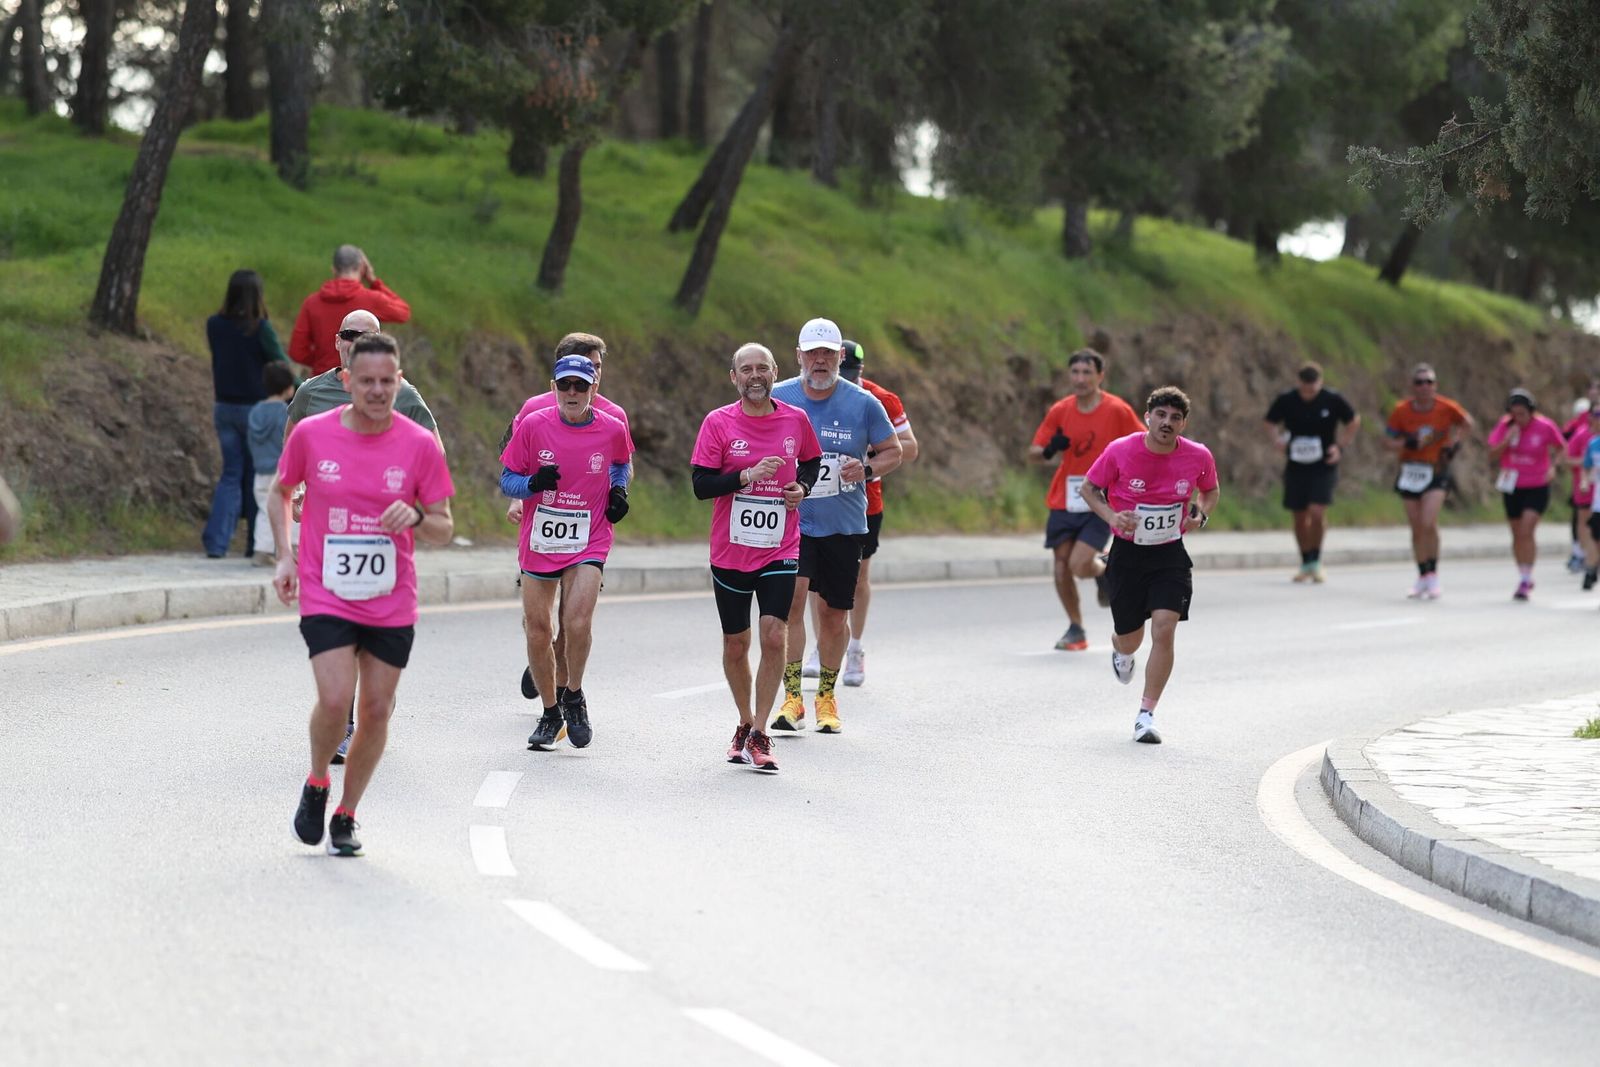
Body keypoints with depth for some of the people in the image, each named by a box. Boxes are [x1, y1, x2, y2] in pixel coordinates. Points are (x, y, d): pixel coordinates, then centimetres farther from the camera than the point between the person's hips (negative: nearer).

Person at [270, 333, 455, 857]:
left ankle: (345, 816, 23)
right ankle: (316, 785, 11)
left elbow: (444, 529, 2)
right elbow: (280, 491, 14)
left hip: (392, 605, 1)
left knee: (376, 711, 5)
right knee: (335, 699, -18)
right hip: (326, 598, -1)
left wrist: (416, 517, -20)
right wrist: (285, 556, 3)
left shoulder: (420, 445, -4)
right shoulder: (312, 434, -4)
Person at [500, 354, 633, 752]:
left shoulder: (612, 429, -3)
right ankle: (551, 713, 25)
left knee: (578, 621, -21)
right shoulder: (533, 425, -6)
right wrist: (533, 483, -20)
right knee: (538, 632, 5)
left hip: (588, 544, -1)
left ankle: (573, 698, 3)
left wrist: (619, 490, 2)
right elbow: (507, 480, 1)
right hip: (538, 544, 1)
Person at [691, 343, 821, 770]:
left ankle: (758, 735, -8)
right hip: (730, 553, 0)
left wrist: (803, 486, 0)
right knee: (736, 643, 9)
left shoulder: (796, 420, 2)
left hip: (779, 551, 0)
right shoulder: (718, 423, -4)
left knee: (774, 636, -14)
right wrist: (746, 476, -22)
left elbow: (812, 461, 21)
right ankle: (745, 723, 31)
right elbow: (701, 485, -9)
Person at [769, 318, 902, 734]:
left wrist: (868, 470, -13)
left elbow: (892, 451, 8)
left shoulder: (863, 403, -3)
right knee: (792, 597, -19)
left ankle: (826, 696, 27)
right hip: (791, 518, -1)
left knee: (834, 613, 8)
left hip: (844, 524, 1)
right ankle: (792, 699, -14)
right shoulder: (777, 399, -2)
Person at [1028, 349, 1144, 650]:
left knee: (1080, 565, -17)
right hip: (1064, 500, 4)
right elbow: (1033, 454, 4)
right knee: (1062, 565, 2)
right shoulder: (1060, 411, 1)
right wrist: (1048, 451, -18)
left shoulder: (1117, 410, -7)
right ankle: (1076, 629, 20)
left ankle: (1104, 572, 19)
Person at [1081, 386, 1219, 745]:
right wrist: (1110, 515, -18)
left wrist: (1201, 514, -9)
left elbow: (1211, 490, 13)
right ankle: (1121, 651, 51)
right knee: (1130, 639, 9)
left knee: (1164, 630, -16)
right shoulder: (1120, 451, -14)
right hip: (1127, 553, 0)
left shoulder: (1199, 457, -8)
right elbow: (1089, 487, 0)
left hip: (1170, 555, 0)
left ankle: (1146, 715, -6)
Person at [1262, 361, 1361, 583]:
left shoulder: (1333, 400, -9)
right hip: (1296, 465, 2)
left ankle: (1316, 560, 1)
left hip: (1324, 467, -2)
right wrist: (1278, 439, -10)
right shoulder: (1285, 400, -6)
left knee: (1317, 512, -18)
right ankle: (1306, 565, 24)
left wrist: (1341, 446, -3)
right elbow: (1271, 423, 10)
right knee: (1299, 516, 7)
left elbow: (1353, 421, 7)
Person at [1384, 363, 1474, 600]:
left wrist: (1453, 445, -3)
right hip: (1410, 471, 2)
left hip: (1436, 471, -2)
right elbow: (1388, 442, -4)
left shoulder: (1446, 408, -9)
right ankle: (1423, 578, 20)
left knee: (1428, 524, -18)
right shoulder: (1401, 410, -7)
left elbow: (1467, 423, 10)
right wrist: (1410, 443, -22)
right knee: (1417, 529, 6)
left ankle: (1433, 576, -5)